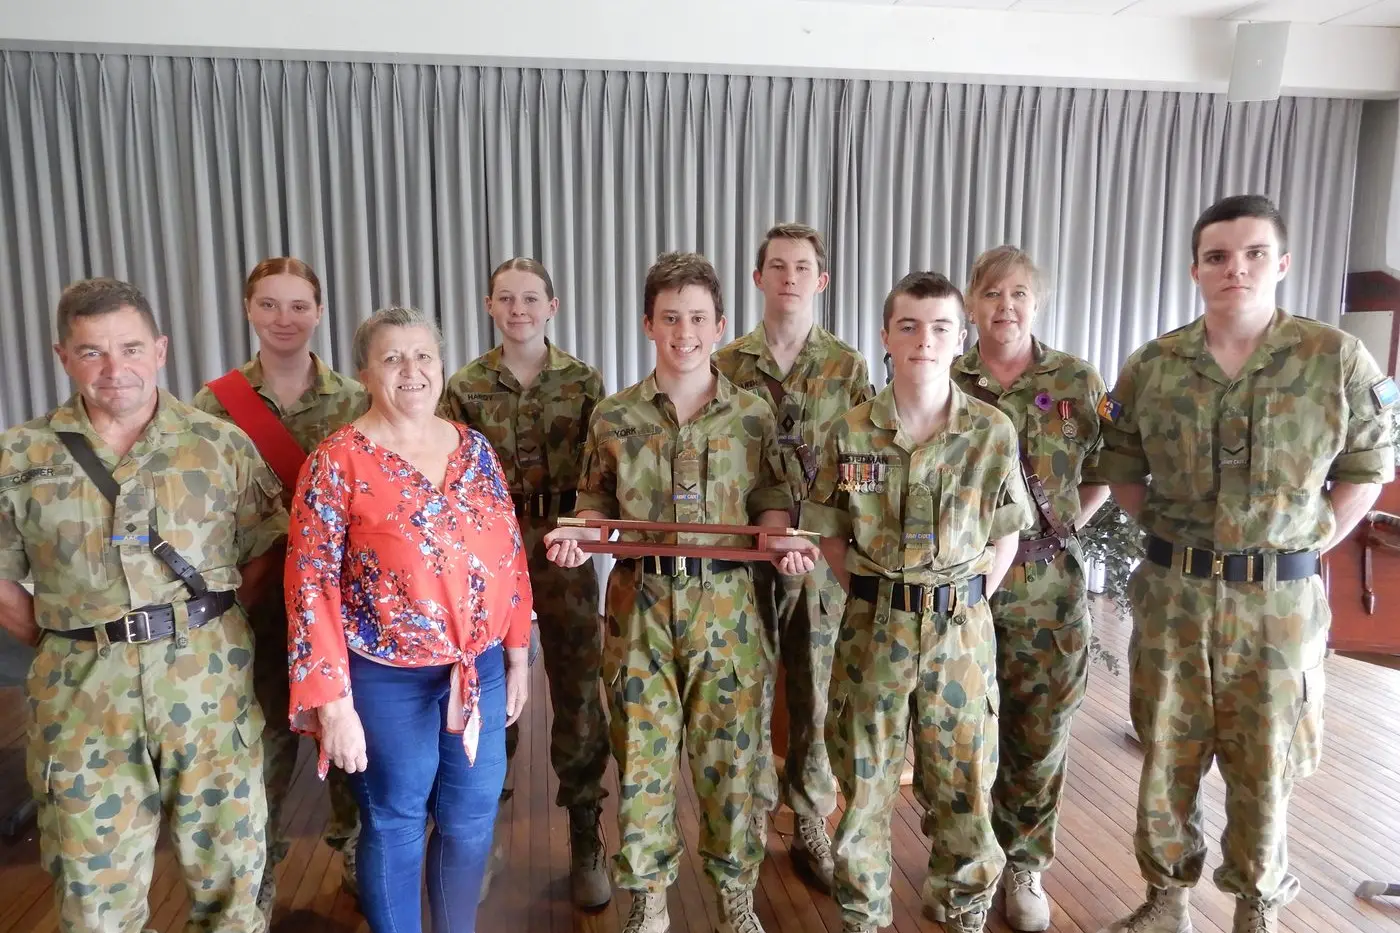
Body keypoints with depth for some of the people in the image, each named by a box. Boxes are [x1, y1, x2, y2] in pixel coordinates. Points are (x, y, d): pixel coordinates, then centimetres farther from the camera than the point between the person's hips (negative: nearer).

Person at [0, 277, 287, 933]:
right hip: (83, 694, 1)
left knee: (228, 863, 12)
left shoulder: (221, 444, 0)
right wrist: (66, 644, 1)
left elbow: (264, 549, 4)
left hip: (210, 684, 0)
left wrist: (209, 630, -2)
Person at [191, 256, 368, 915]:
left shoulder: (353, 400, -2)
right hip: (259, 590, 0)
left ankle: (354, 846, 35)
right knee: (267, 729, 9)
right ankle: (258, 869, 30)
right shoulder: (216, 402, -3)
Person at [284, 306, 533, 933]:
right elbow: (310, 583, -12)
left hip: (479, 667, 4)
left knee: (472, 822, 16)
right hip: (387, 676, -4)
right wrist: (332, 702, -14)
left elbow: (509, 555, 9)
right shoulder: (339, 459, -10)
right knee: (394, 826, 12)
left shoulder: (474, 449, 3)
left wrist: (517, 653, 9)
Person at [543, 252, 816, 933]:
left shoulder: (753, 414, 2)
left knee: (732, 746, 9)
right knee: (642, 750, 8)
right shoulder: (613, 416, 2)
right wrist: (579, 534, -13)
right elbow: (597, 503, 8)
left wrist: (781, 539, -14)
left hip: (727, 607, 0)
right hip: (639, 604, 0)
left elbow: (770, 500, 6)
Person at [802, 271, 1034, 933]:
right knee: (865, 779, 10)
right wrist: (869, 593, 0)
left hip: (961, 629, 0)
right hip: (872, 627, 0)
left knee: (961, 781, 11)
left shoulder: (992, 432, -5)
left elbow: (1006, 533, 5)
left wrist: (965, 602, -1)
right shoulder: (851, 434, -4)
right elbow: (829, 531, 6)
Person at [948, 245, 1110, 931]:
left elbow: (1103, 471, 11)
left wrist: (1066, 526, 2)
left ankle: (1024, 865, 28)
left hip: (1049, 586, 1)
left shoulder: (1077, 381, 2)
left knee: (1041, 731, 8)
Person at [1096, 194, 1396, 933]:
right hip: (1174, 592, 2)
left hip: (1281, 599, -1)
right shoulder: (1151, 365, 0)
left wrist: (1310, 544, -3)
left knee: (1264, 764, 12)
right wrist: (1163, 534, 3)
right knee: (1166, 754, 11)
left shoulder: (1337, 359, -5)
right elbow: (1120, 465, 11)